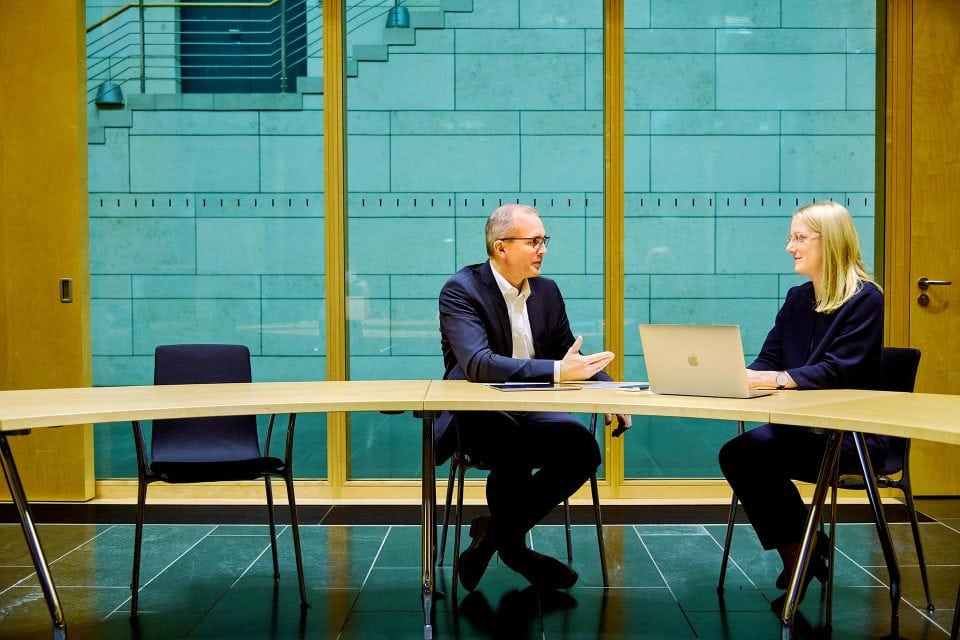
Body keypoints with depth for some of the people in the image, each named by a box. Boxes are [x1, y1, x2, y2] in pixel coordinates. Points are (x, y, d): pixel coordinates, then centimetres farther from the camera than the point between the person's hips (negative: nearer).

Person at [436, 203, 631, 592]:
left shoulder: (547, 291, 10)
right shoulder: (461, 290, -10)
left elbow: (571, 359, 14)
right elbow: (478, 363, -25)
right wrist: (556, 371, -35)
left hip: (530, 415, 6)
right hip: (478, 418, -6)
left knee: (583, 448, -22)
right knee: (515, 449, -37)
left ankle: (497, 532, -3)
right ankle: (511, 543, -7)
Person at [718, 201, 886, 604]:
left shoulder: (864, 299, -8)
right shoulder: (797, 299, 14)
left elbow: (839, 370, -20)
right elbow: (767, 360, 7)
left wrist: (778, 378, -32)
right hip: (801, 425, 7)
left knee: (748, 454, -27)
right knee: (737, 454, -22)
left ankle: (800, 552, -7)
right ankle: (802, 552, -6)